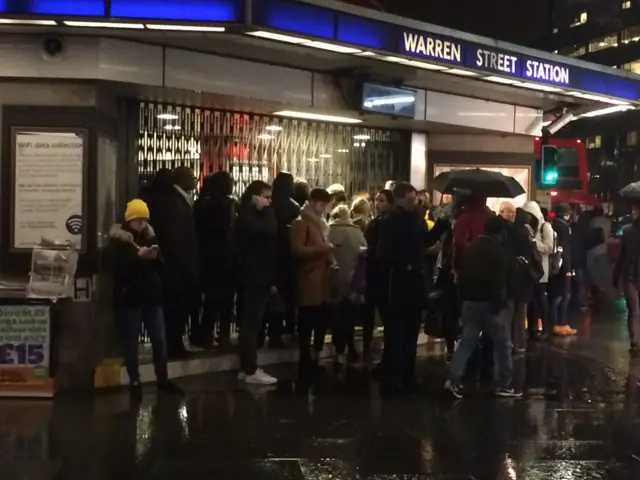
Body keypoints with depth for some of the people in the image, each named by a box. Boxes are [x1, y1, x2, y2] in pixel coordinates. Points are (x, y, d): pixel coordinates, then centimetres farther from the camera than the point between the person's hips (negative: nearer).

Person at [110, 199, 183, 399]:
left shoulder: (150, 236, 11)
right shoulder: (119, 240, -2)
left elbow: (161, 266, 9)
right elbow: (118, 267, -15)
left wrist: (155, 257, -12)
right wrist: (138, 256, -25)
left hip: (152, 295, 4)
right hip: (130, 297, -4)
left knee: (160, 339, 5)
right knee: (131, 342, 2)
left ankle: (163, 380, 14)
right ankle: (134, 382, 9)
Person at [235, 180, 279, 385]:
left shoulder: (255, 217, 19)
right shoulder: (247, 217, -11)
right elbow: (271, 231, -28)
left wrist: (271, 280, 15)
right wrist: (267, 210, -12)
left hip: (258, 278, 10)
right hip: (253, 278, -10)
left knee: (250, 323, 11)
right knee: (252, 323, -7)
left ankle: (246, 368, 17)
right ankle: (251, 370, -4)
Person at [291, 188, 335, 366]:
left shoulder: (322, 224, 21)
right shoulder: (301, 223, -5)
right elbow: (297, 250, -16)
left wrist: (331, 262, 11)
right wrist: (322, 249, -20)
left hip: (322, 280, 8)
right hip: (308, 281, -8)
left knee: (321, 322, 9)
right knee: (307, 324, -6)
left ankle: (315, 358, 18)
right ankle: (306, 361, 0)